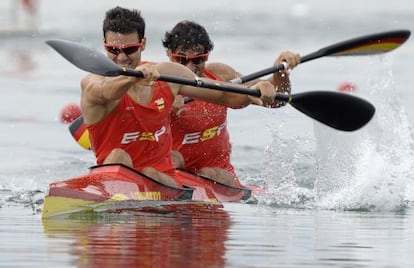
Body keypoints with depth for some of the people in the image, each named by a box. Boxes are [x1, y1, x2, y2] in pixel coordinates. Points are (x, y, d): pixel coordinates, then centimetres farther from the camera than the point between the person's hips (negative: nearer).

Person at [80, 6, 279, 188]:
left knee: (150, 175, -30)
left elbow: (227, 96, 12)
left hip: (164, 179, 3)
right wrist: (134, 76, -53)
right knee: (118, 157, -33)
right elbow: (105, 92, -33)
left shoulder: (168, 74, 7)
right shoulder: (92, 83, -7)